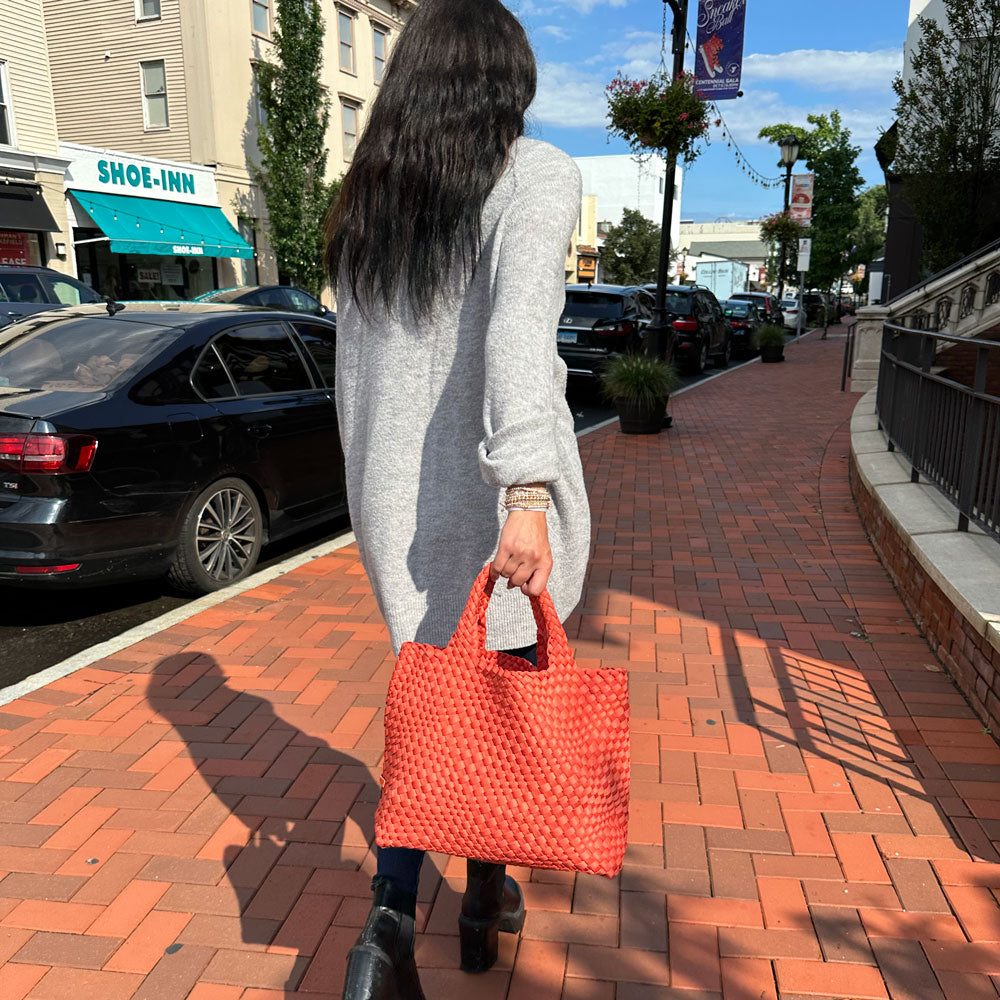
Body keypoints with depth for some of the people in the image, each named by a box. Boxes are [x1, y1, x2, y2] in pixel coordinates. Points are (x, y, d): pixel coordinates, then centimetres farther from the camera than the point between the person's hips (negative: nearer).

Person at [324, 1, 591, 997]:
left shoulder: (366, 201, 11)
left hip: (394, 494, 5)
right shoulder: (536, 175, -7)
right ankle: (485, 898, 34)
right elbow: (519, 332, -26)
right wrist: (528, 492, -34)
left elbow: (353, 372, 14)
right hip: (497, 495, -4)